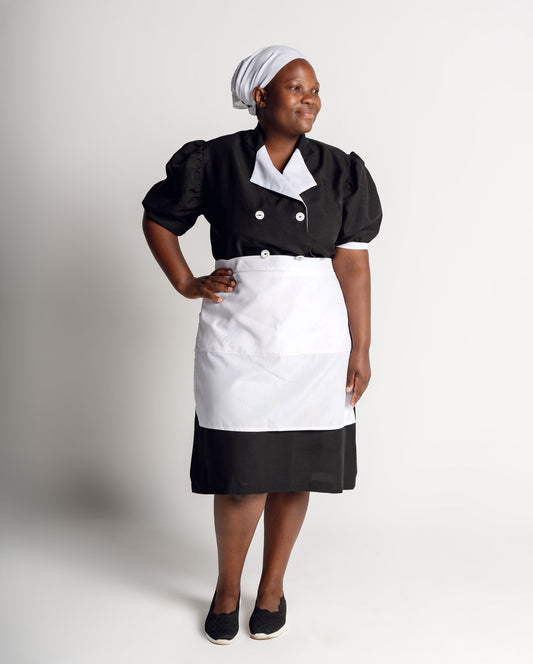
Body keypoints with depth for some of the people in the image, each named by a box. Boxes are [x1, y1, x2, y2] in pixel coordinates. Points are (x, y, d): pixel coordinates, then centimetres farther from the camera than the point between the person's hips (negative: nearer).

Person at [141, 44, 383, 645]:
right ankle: (227, 586, 27)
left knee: (294, 470, 8)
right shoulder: (216, 161, 1)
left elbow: (353, 265, 2)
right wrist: (187, 285, 3)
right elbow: (157, 218, 14)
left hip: (315, 342, 2)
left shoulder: (340, 172, 6)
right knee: (242, 473, 1)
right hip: (237, 338, -2)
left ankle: (273, 585, 31)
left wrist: (361, 350, -1)